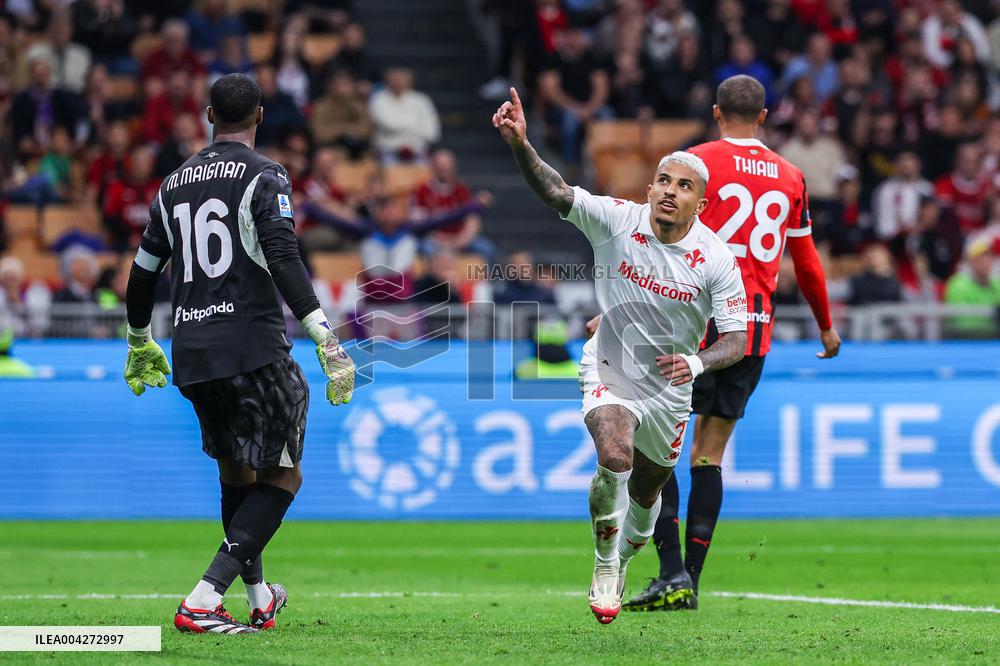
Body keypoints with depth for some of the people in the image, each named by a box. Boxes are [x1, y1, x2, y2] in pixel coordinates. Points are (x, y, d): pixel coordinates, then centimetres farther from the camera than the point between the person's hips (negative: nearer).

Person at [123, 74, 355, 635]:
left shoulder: (175, 183, 15)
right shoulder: (264, 176, -4)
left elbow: (144, 271, 22)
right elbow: (283, 259, -18)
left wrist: (140, 343, 37)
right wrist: (325, 336, -23)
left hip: (191, 354, 7)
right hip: (252, 344, -6)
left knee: (236, 472, 22)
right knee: (280, 478, 0)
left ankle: (260, 599, 29)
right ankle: (203, 601, -15)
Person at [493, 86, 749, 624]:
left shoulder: (717, 260, -15)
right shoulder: (617, 221, -15)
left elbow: (736, 338, -13)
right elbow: (554, 192, -23)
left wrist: (697, 362, -34)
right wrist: (519, 144, -41)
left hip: (669, 388, 2)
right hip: (609, 375, -2)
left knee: (647, 490, 18)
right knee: (615, 458, -28)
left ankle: (622, 565, 49)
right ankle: (603, 565, -7)